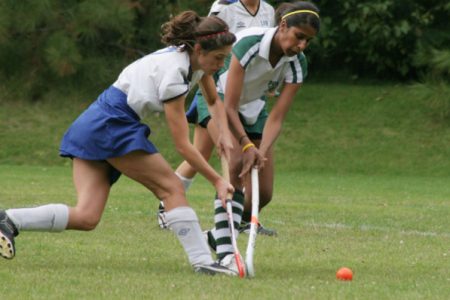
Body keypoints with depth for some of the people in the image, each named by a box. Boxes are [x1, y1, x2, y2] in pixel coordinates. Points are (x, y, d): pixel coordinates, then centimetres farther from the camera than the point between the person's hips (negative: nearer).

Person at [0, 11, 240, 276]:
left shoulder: (196, 58, 6)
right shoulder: (173, 74, -19)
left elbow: (215, 101, 26)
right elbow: (183, 145, -17)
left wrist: (225, 135, 8)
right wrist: (217, 181, -14)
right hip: (111, 125, -9)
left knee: (86, 217, -3)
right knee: (172, 187, -7)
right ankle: (202, 261, -10)